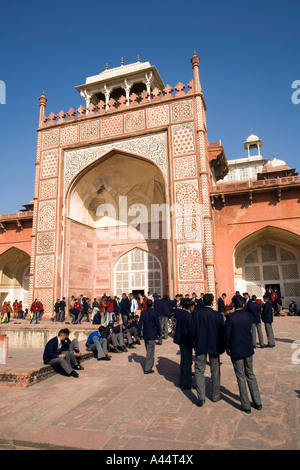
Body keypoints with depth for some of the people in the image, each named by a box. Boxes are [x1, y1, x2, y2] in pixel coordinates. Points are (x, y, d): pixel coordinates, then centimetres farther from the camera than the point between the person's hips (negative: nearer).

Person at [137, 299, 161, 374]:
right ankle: (147, 369, 0)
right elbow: (157, 324, -7)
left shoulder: (143, 313, -3)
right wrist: (159, 333, 6)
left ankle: (151, 364, 39)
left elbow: (140, 323, 0)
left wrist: (139, 333, 7)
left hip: (145, 334, 5)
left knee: (148, 350, 21)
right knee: (150, 351, 0)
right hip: (152, 335, -5)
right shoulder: (153, 313, -14)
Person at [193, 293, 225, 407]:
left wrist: (195, 342, 9)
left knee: (199, 371, 9)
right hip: (214, 346, 0)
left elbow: (193, 327, -5)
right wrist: (222, 347, 9)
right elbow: (222, 332, -5)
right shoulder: (218, 315, -13)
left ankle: (201, 397, 3)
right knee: (215, 372, 16)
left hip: (200, 345, 0)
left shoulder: (196, 312, -12)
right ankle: (216, 395, 29)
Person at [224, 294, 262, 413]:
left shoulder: (230, 317, -17)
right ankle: (257, 402, 27)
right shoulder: (249, 316, -4)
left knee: (241, 377, 7)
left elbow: (226, 334, -13)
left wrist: (227, 348, 1)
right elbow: (249, 331, 6)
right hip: (248, 349, 5)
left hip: (236, 351, -4)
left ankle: (246, 406, 15)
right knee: (250, 375, 20)